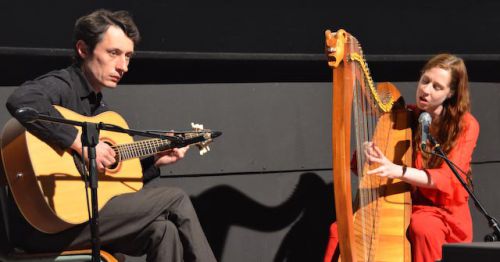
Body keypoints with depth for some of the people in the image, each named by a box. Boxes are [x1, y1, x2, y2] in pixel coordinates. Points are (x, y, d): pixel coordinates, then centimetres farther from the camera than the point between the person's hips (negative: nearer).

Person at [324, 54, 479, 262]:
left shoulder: (465, 125, -4)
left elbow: (448, 178, -18)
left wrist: (398, 171, -34)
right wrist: (367, 153, -20)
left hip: (443, 211, -4)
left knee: (422, 227, -39)